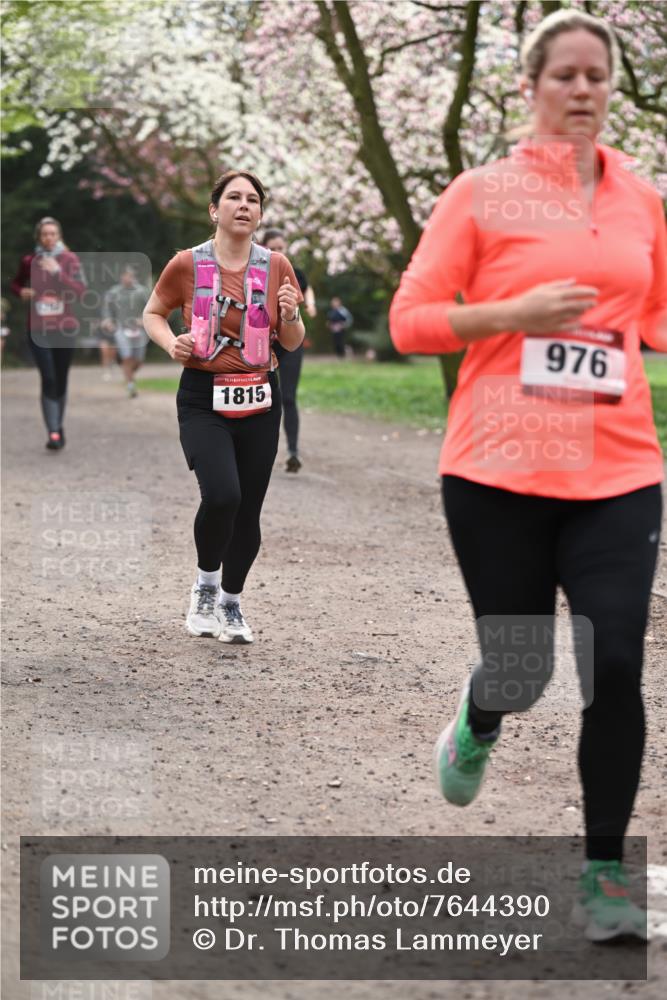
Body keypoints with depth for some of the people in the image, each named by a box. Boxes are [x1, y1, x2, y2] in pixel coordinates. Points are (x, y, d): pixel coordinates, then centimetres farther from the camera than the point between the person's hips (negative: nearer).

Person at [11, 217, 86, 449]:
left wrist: (58, 272, -20)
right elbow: (16, 283, 20)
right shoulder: (29, 261, 3)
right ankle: (53, 432, -20)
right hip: (38, 329, -1)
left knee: (61, 380, 10)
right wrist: (21, 292, -3)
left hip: (65, 328, 1)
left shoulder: (69, 259, 0)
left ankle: (58, 426, 28)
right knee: (48, 379, -14)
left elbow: (80, 290, -10)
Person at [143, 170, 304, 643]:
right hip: (203, 398, -3)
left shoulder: (276, 266, 2)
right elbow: (153, 313, 12)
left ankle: (231, 603, 28)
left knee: (248, 509, 6)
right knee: (221, 494, -23)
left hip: (259, 400, 3)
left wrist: (290, 316, -12)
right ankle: (205, 585, 5)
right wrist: (171, 343, -9)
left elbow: (292, 342, 10)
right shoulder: (187, 264, -3)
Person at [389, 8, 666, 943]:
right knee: (521, 669, 6)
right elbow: (410, 320, -2)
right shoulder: (482, 194, -1)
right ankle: (478, 722, 46)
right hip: (498, 471, -2)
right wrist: (516, 313, -15)